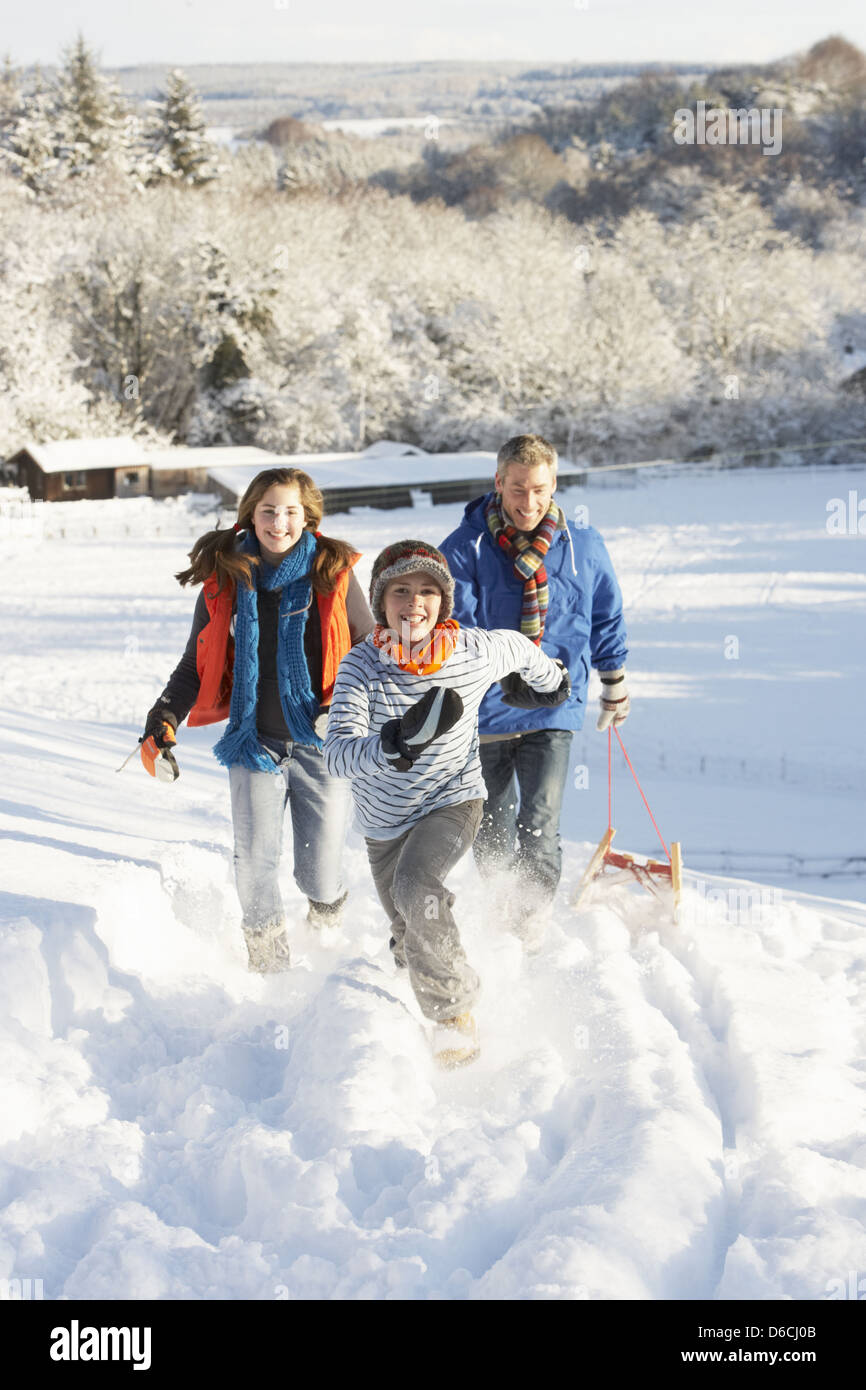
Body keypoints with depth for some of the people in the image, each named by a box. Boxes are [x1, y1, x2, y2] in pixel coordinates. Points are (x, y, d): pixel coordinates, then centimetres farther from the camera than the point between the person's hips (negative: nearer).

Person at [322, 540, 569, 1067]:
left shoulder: (477, 653, -20)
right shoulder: (363, 666, -23)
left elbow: (519, 649, 5)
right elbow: (337, 753, -34)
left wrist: (551, 678, 27)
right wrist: (396, 743, -55)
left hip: (454, 801, -2)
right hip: (386, 819, 2)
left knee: (415, 887, -32)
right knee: (412, 935, 21)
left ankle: (456, 1015, -16)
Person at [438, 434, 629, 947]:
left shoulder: (583, 547, -1)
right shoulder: (465, 548, -8)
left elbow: (606, 621, 14)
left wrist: (615, 687, 23)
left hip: (553, 710, 0)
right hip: (486, 711, 1)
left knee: (540, 825, -15)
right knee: (491, 829, 15)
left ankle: (532, 929, -6)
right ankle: (498, 911, 37)